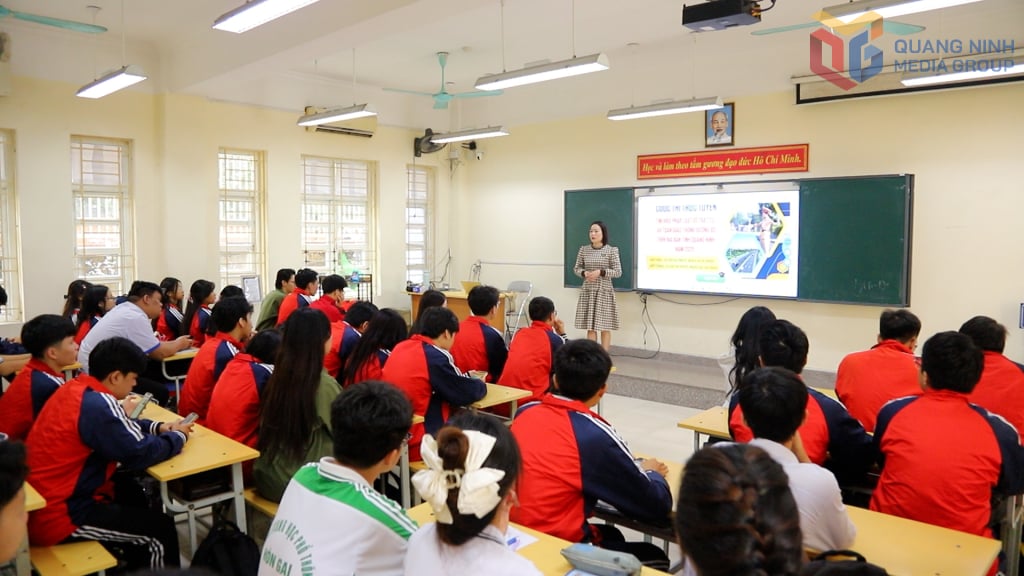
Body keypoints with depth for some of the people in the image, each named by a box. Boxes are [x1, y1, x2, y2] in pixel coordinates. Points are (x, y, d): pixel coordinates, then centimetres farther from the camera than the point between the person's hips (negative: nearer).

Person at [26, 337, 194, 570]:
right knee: (161, 529, -3)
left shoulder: (75, 388, 3)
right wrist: (178, 436, -4)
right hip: (58, 517, -10)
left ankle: (135, 563, 40)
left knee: (135, 493, 26)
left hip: (40, 504, 10)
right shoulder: (98, 404, -26)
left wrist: (158, 427, 8)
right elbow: (140, 453, -22)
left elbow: (116, 427, 19)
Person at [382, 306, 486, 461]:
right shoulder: (436, 357, -17)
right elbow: (470, 393, -9)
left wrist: (464, 378, 11)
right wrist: (481, 384, 11)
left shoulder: (400, 347, 6)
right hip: (414, 445, -8)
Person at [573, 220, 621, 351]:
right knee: (590, 327, 5)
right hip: (588, 291, 3)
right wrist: (584, 273, -11)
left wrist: (600, 272, -18)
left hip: (604, 291, -3)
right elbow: (576, 268, 11)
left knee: (605, 326, 2)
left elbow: (618, 272, -6)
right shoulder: (583, 250, 4)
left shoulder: (612, 250, -5)